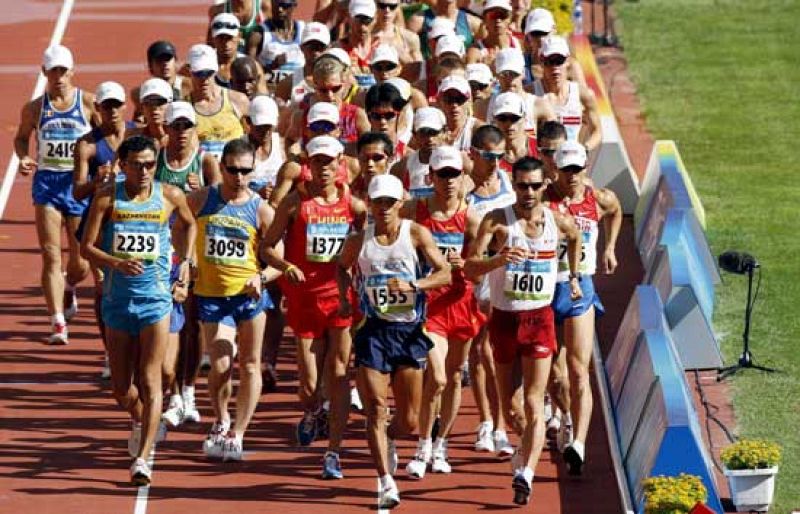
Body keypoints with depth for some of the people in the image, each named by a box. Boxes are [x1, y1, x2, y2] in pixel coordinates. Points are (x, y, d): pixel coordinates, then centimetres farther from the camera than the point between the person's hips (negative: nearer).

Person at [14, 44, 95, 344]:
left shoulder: (88, 103, -3)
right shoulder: (35, 108, 3)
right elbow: (21, 137, 17)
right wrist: (23, 158, -3)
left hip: (80, 183, 0)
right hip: (47, 183, 0)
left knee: (80, 264, 7)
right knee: (51, 257, -9)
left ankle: (68, 287, 44)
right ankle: (58, 324, -7)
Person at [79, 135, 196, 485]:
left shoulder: (170, 196, 0)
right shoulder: (108, 198, -3)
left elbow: (189, 224, 22)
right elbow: (87, 247, -5)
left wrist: (185, 262, 14)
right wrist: (116, 263, -21)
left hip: (155, 298, -1)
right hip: (117, 299, 1)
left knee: (150, 382, -12)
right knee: (121, 387, 11)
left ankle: (142, 458, -15)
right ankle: (140, 420, 44)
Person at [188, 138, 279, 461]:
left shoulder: (261, 210, -3)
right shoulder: (201, 200, 0)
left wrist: (261, 278, -21)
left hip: (249, 294, 1)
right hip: (211, 294, -1)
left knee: (250, 365, 4)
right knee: (220, 367, -9)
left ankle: (236, 434, 13)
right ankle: (220, 422, 18)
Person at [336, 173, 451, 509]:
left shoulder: (416, 234, -3)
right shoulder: (359, 241, 1)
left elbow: (444, 273, -6)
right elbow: (342, 267, 22)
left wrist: (413, 285, -21)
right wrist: (344, 298, 6)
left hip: (409, 330, 0)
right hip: (373, 330, 0)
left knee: (408, 421, 7)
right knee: (376, 409, -12)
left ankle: (388, 440, 43)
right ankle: (387, 483, -12)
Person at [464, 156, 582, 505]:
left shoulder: (558, 222, 1)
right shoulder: (497, 221, -9)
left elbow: (575, 238, 27)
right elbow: (469, 269, -20)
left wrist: (573, 276, 25)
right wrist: (498, 260, -38)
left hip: (540, 319, 0)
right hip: (504, 318, 0)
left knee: (534, 404, -12)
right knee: (509, 404, 13)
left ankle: (525, 473, -23)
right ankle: (527, 447, 41)